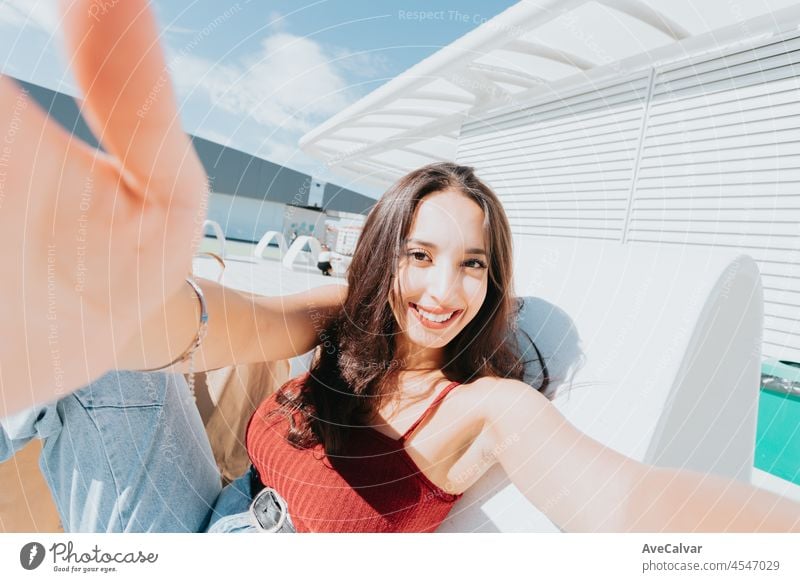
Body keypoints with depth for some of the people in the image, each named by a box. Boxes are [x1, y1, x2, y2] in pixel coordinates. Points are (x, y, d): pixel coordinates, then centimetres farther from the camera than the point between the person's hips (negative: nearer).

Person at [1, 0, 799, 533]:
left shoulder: (488, 406, -19)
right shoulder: (342, 317, -10)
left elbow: (619, 495, -35)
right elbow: (243, 322, -29)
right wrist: (119, 308, -50)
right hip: (192, 526, 2)